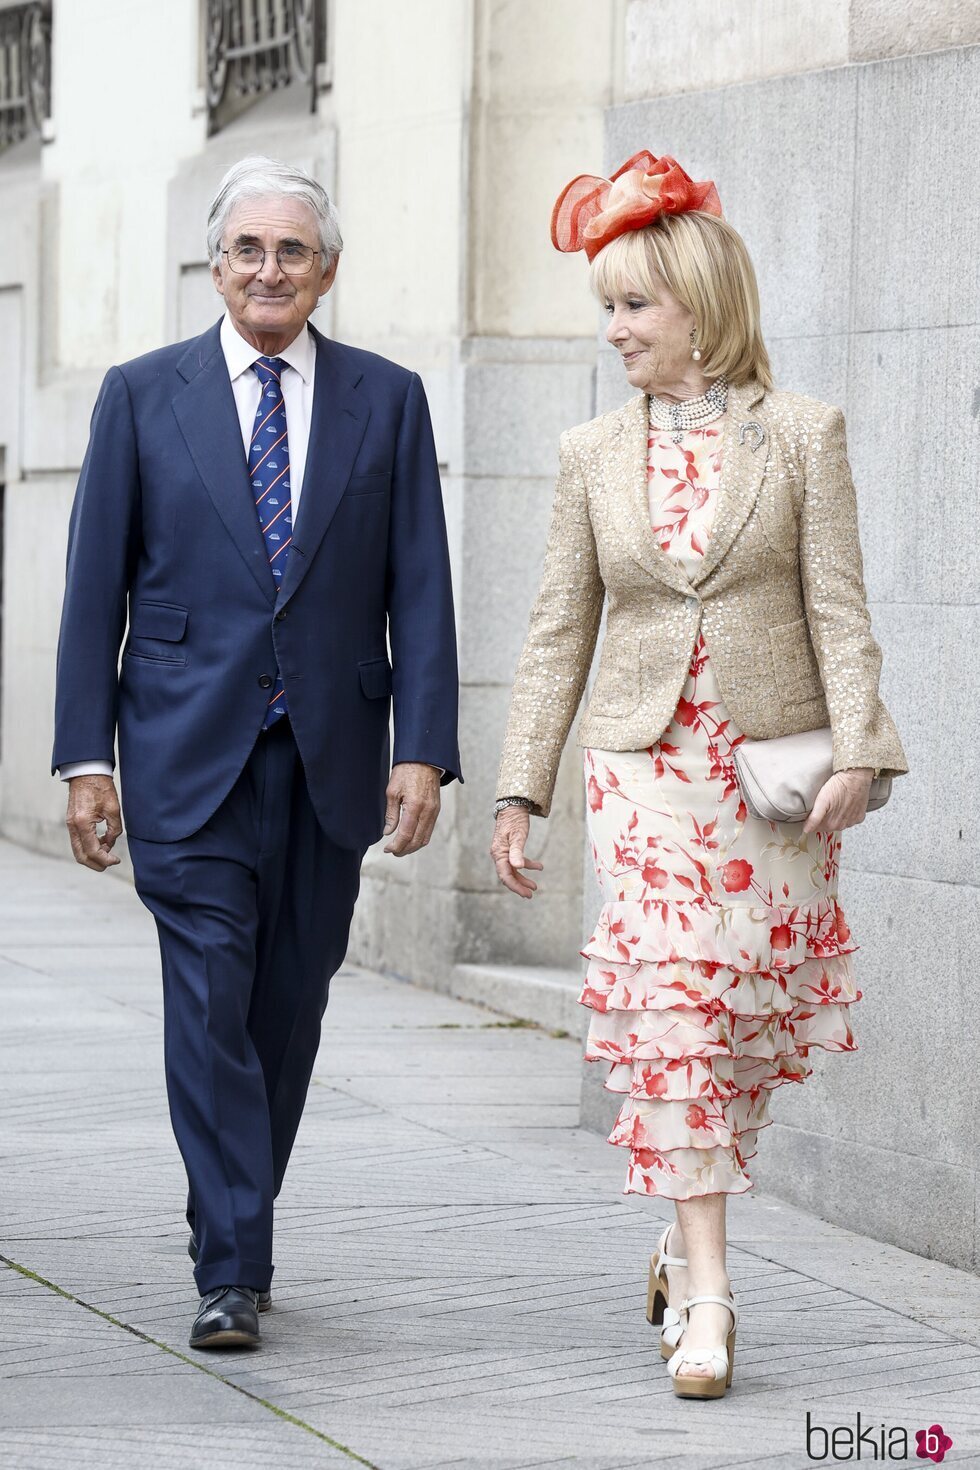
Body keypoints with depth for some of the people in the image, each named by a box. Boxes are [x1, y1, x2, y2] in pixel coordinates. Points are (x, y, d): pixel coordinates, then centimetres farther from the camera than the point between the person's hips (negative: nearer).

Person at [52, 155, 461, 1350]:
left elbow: (419, 589, 3)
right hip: (189, 753, -2)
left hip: (332, 756, 2)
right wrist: (86, 756, -3)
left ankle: (241, 1230, 25)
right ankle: (230, 1272, -9)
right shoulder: (142, 396, 4)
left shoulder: (386, 401, 6)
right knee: (210, 1003, -10)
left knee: (289, 1010, 9)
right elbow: (95, 587, 3)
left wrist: (423, 750, -6)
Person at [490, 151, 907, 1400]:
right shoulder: (594, 455, 8)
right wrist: (518, 792, 6)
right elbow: (558, 634, 9)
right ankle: (706, 1297, -12)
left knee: (750, 1020, 6)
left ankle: (685, 1247, 27)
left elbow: (837, 608, -3)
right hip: (645, 762, 1)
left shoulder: (800, 435, 1)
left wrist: (855, 752, -13)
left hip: (773, 763, -1)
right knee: (669, 1011, -11)